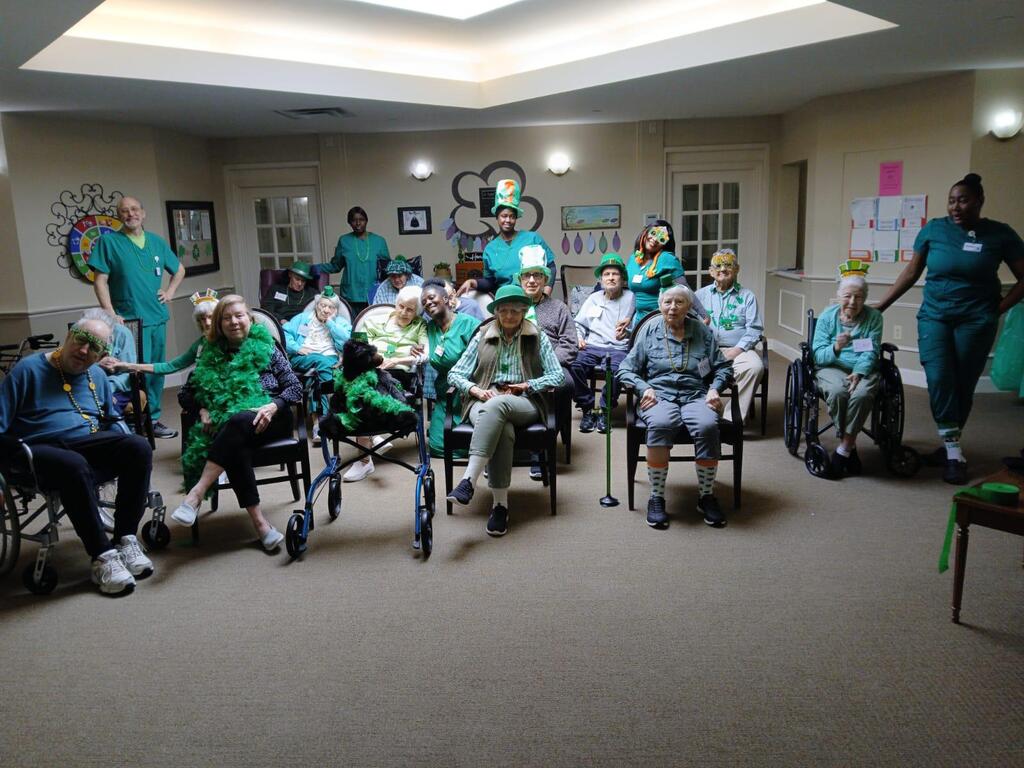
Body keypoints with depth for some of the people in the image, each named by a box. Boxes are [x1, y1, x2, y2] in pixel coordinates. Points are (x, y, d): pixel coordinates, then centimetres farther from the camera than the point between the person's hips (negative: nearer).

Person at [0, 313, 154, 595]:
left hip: (89, 446, 5)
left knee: (139, 447, -24)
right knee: (74, 465, -39)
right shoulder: (29, 369, -2)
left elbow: (112, 421, 25)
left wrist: (127, 451, 5)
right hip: (41, 451, -5)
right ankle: (103, 556, -31)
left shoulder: (98, 376, 15)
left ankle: (126, 538, -21)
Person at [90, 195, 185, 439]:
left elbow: (179, 269, 25)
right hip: (129, 319, -5)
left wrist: (170, 291, 10)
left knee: (157, 371, 10)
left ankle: (152, 418, 21)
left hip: (157, 316, 5)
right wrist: (111, 314, -16)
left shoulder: (157, 242, 12)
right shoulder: (109, 241, -2)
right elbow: (100, 281, -7)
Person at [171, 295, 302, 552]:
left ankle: (196, 494, -42)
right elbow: (185, 394, 19)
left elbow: (294, 387, 4)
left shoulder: (265, 347, 11)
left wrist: (272, 407, -14)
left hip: (268, 420, -2)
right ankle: (259, 523, -39)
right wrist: (202, 411, -2)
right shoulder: (210, 354, 18)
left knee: (237, 421, -37)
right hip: (228, 427, 2)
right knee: (235, 446, -35)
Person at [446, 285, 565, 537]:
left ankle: (469, 480, -46)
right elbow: (455, 374, 12)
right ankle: (500, 504, -36)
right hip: (484, 401, 1)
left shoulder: (538, 338, 15)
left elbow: (557, 375, 7)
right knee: (502, 430, -37)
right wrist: (475, 389, -8)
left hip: (523, 403, -1)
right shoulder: (481, 337, 18)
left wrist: (526, 386, -6)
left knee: (496, 405, -39)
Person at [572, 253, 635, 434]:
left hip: (618, 348, -3)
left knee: (615, 370, -36)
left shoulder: (631, 298, 13)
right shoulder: (593, 299, 23)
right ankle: (587, 409, -14)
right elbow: (579, 323, 22)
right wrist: (579, 337, 4)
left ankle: (605, 412, -16)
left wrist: (629, 324, -13)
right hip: (592, 346, 3)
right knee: (575, 366, -29)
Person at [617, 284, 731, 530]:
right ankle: (656, 498, -25)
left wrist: (715, 388, 0)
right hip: (659, 394, -1)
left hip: (696, 396, 1)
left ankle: (706, 496, -16)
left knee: (707, 426, -34)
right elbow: (626, 369, 11)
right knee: (660, 425, -37)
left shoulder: (702, 331, 15)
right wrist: (644, 387, -7)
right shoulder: (650, 330, 12)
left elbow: (723, 367, 19)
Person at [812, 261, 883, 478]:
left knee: (861, 393, -34)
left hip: (863, 369, 0)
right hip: (832, 368, 0)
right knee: (837, 391, -35)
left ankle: (844, 448, -19)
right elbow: (818, 354, -4)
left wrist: (858, 373, -24)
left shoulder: (873, 317, 5)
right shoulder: (827, 317, 4)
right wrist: (835, 348, -26)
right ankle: (850, 445, -14)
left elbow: (871, 352, -5)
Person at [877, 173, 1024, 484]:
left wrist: (999, 308, -3)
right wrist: (880, 305, 7)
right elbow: (911, 272, 10)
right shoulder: (934, 229, 2)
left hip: (976, 321, -1)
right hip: (934, 316, 1)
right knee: (939, 380, -13)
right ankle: (954, 453, -7)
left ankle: (949, 445, 20)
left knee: (963, 385, 4)